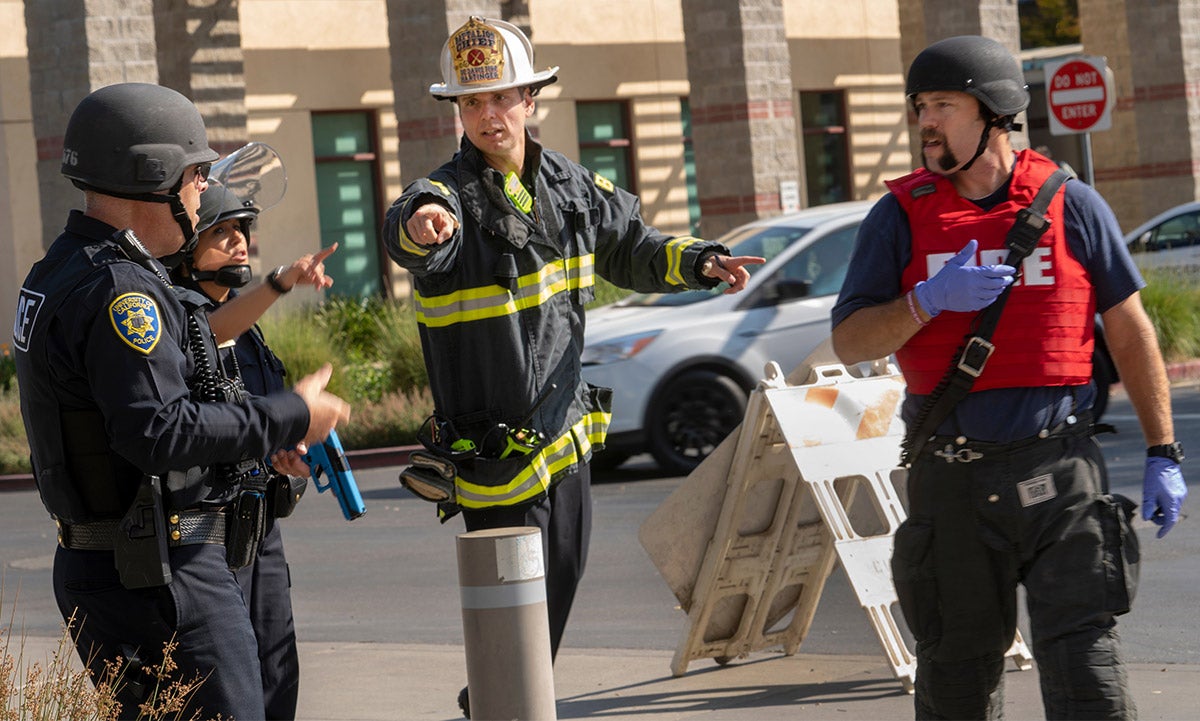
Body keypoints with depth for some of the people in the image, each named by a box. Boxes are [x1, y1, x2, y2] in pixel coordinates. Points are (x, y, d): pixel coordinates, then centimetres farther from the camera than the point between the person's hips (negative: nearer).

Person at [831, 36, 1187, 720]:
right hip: (951, 478, 2)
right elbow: (849, 342, -1)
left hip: (1060, 472, -1)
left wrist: (1164, 455, 5)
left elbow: (1131, 333, 7)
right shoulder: (901, 216, 4)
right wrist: (929, 299, -18)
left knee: (1084, 664, -7)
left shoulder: (1070, 205, 2)